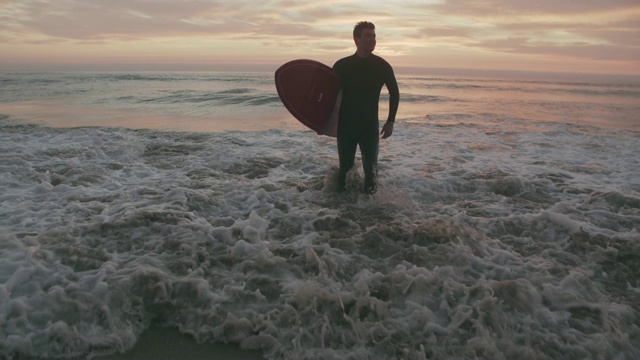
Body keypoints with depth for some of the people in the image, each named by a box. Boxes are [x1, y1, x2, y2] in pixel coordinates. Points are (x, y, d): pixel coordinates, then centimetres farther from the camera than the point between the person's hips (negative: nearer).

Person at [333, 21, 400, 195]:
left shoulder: (382, 66, -2)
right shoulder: (341, 65, -2)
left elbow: (394, 93, 8)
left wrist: (390, 121, 3)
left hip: (370, 125, 0)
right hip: (345, 125, 0)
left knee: (371, 168, 1)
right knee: (345, 166, 8)